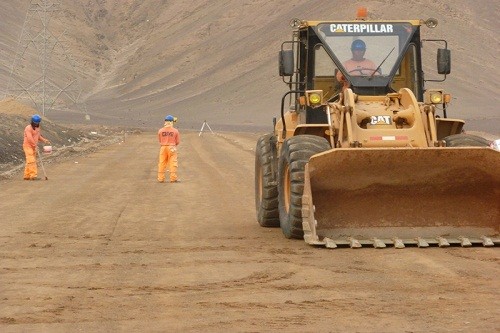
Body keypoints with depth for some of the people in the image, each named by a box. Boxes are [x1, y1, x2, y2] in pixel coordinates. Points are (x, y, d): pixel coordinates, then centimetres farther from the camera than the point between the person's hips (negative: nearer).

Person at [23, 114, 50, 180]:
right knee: (31, 161, -15)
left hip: (33, 147, 9)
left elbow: (38, 136, 21)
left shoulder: (37, 128, 12)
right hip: (28, 146, -9)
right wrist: (35, 145, -22)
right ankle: (33, 175, -20)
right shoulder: (28, 128, -15)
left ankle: (27, 176, 14)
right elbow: (30, 139, -22)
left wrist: (44, 140, 4)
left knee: (29, 162, 10)